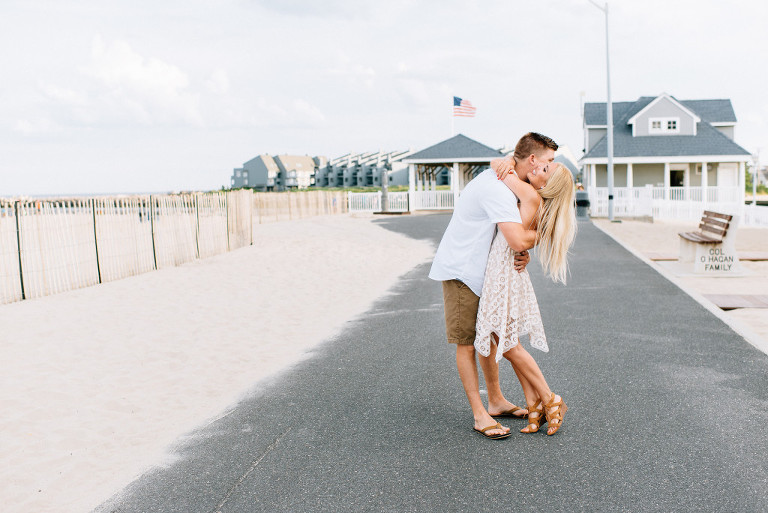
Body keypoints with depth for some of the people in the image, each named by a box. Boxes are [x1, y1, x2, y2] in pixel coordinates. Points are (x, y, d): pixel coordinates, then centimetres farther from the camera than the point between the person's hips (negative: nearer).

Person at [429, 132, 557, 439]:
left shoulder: (508, 182, 8)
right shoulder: (497, 189, -25)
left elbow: (513, 238, 14)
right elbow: (518, 240, -34)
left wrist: (523, 253, -8)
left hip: (482, 271, 10)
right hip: (461, 271, -10)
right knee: (467, 344, -2)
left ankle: (496, 401, 29)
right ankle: (479, 415, 4)